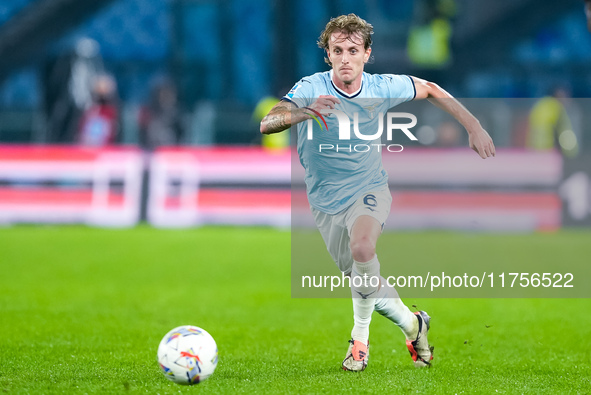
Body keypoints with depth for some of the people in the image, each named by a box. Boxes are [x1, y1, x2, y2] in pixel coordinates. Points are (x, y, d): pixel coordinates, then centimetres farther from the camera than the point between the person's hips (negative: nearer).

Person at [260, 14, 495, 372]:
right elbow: (267, 124, -35)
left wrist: (474, 126, 3)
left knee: (362, 248, -32)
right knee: (361, 279, 8)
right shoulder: (311, 89, -20)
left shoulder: (382, 88, -12)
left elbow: (430, 90, 8)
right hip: (327, 202, 1)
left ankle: (361, 335, -12)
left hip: (369, 189, -1)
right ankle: (412, 323, 39)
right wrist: (303, 113, -56)